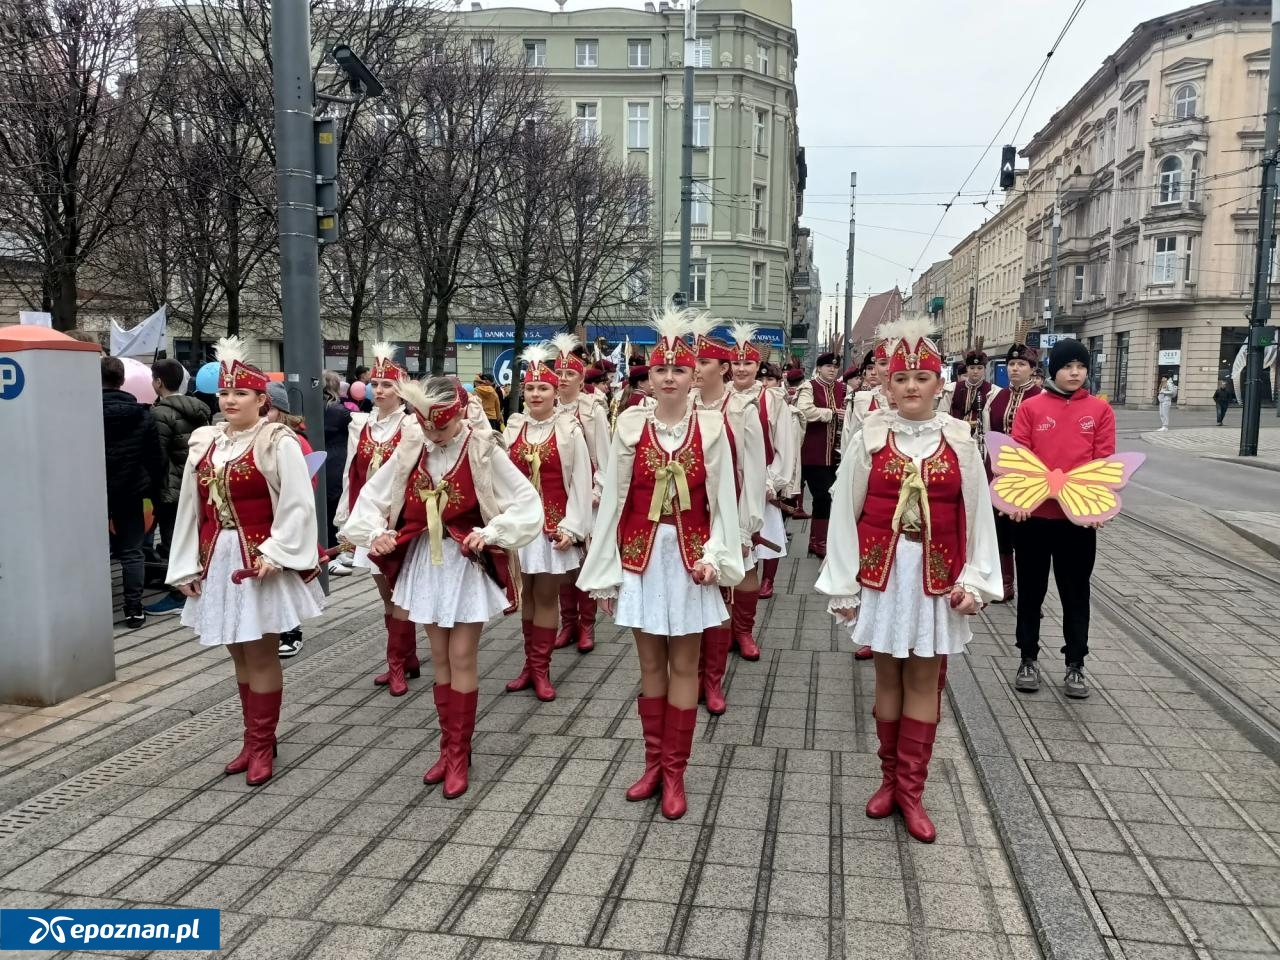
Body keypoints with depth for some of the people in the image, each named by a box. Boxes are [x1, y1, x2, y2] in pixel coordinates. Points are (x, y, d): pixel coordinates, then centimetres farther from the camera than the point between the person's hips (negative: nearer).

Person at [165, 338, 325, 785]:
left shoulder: (278, 442, -9)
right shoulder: (204, 442, 8)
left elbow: (297, 505, -13)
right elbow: (190, 508, 11)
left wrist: (275, 552, -20)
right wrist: (187, 565, 9)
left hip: (261, 561, -6)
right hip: (218, 561, 6)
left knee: (261, 654, 2)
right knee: (239, 653, 14)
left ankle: (261, 744, 15)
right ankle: (255, 739, 27)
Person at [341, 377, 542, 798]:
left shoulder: (484, 451, -14)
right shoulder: (410, 450, -2)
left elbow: (527, 501, -14)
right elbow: (373, 494, 6)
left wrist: (492, 532, -25)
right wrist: (376, 531, -11)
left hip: (467, 562, -4)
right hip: (425, 562, 5)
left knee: (461, 658, -1)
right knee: (440, 658, 13)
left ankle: (459, 753, 13)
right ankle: (449, 747, 26)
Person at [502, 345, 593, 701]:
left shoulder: (569, 429, -7)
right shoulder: (513, 428, 4)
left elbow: (580, 483, -7)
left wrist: (572, 526, -11)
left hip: (553, 523, -3)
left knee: (546, 596, 4)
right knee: (525, 595, 12)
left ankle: (540, 669, 14)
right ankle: (530, 664, 24)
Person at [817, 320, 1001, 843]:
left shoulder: (960, 441, -1)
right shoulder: (868, 438, -4)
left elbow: (978, 515, 3)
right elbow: (845, 513, -2)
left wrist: (974, 579, -3)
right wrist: (842, 583, -3)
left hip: (936, 574, 1)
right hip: (882, 570, 0)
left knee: (924, 679, 7)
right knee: (888, 676, 10)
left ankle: (911, 790, 18)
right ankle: (890, 779, 25)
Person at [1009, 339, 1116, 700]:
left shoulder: (1100, 410, 3)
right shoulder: (1030, 407, 1)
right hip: (1034, 514, 0)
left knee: (1076, 593, 9)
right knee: (1031, 590, 11)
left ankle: (1075, 665, 20)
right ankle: (1028, 659, 23)